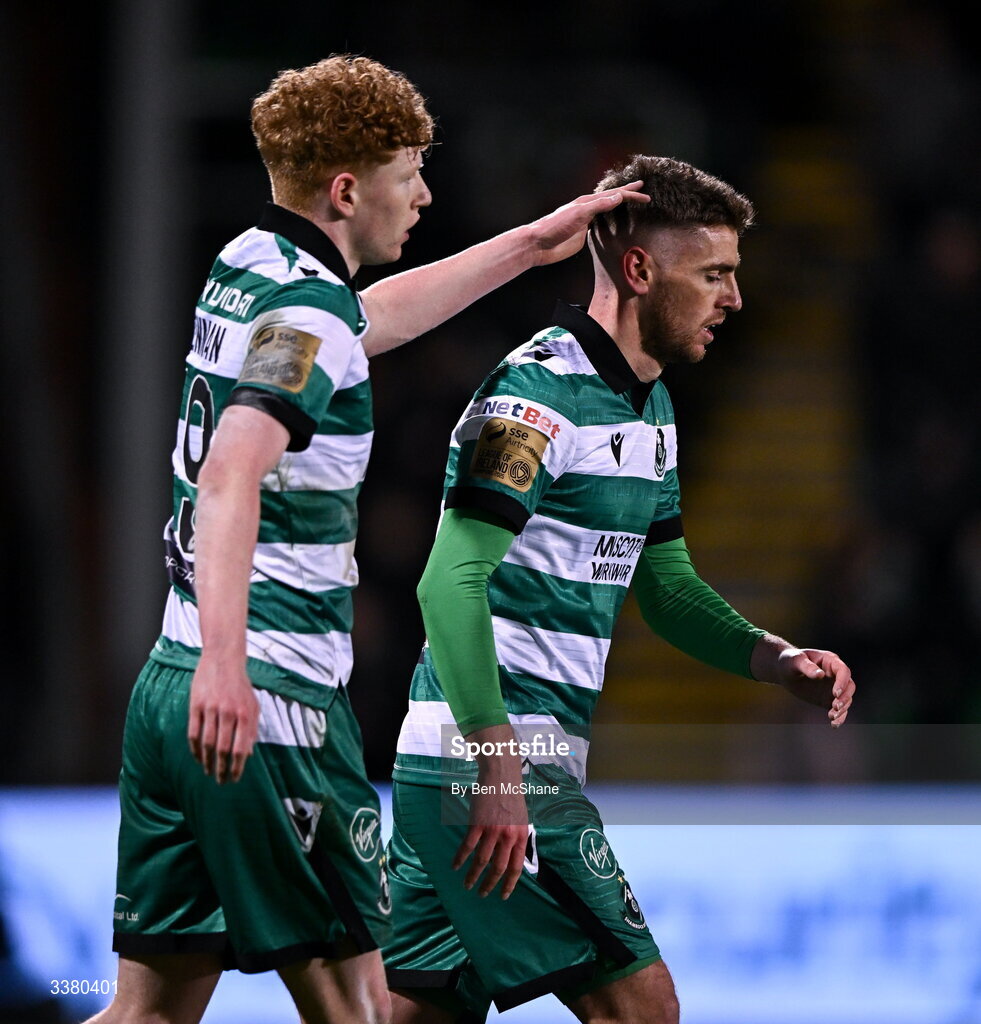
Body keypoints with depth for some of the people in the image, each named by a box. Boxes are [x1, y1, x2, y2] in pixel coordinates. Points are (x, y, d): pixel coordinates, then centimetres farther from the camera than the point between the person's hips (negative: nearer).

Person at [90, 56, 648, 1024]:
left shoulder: (245, 269, 14)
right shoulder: (305, 308, -14)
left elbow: (366, 317, 36)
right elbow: (232, 474, -29)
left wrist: (529, 245, 42)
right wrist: (225, 661, -41)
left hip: (170, 687, 9)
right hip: (272, 701, -9)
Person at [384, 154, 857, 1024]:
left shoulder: (649, 408, 17)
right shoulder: (541, 395, -15)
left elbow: (665, 583, 26)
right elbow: (451, 583, -22)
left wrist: (773, 657, 8)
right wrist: (500, 767, -28)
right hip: (488, 762, -10)